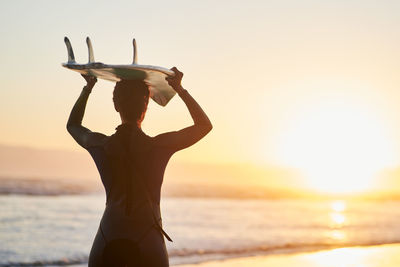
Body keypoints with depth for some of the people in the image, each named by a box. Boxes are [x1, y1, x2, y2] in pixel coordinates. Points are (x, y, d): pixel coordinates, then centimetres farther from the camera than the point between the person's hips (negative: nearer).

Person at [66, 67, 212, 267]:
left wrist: (88, 87, 24)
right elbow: (204, 125, 10)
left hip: (107, 244, 2)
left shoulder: (101, 146, -1)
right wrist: (180, 89, 11)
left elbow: (72, 124, 24)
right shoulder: (159, 147, -7)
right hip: (148, 245, -2)